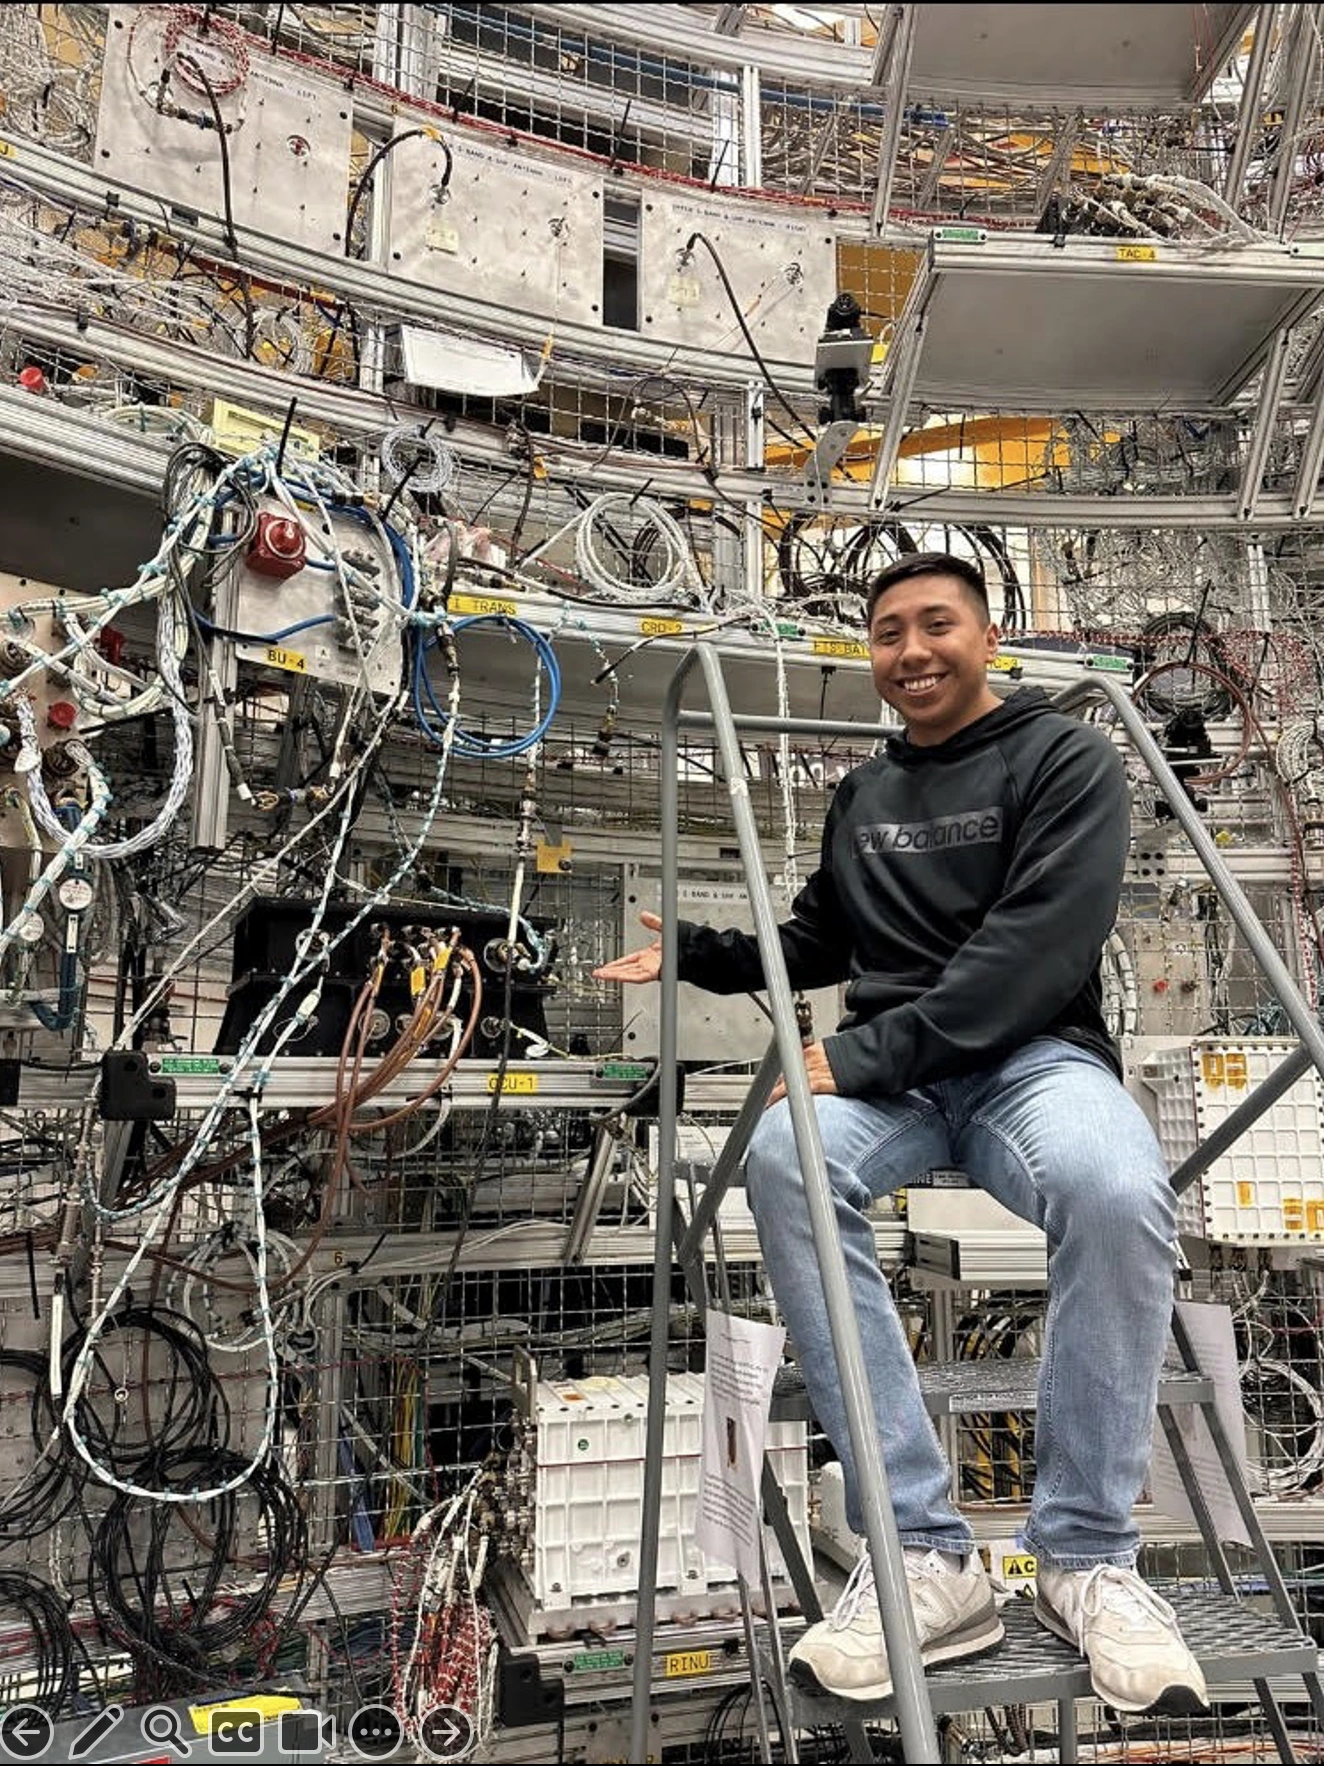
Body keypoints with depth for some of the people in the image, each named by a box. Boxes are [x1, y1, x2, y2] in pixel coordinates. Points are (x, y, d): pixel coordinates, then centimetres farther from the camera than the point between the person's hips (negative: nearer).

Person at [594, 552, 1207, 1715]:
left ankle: (1088, 1555, -16)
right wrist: (691, 952, 26)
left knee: (1115, 1190, -39)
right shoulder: (862, 798, 20)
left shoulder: (1066, 759, 2)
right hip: (890, 1070, 4)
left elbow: (1037, 948, -13)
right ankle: (926, 1554, -25)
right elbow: (819, 944, 33)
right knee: (785, 1162, -32)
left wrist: (866, 1056, -21)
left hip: (1033, 1052, -3)